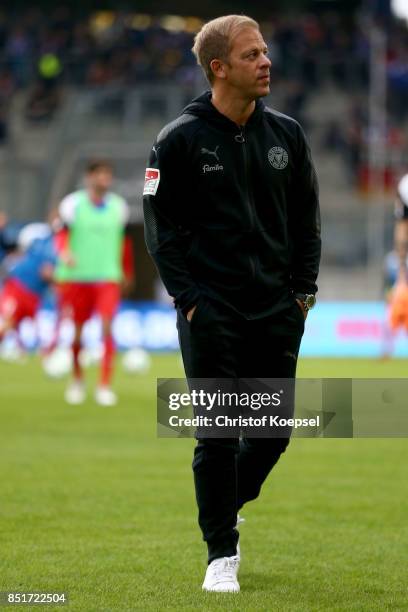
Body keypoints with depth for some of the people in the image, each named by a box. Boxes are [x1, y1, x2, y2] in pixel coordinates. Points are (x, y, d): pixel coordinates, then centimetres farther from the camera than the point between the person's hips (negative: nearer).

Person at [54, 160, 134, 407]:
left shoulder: (119, 206, 5)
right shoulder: (73, 204, -3)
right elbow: (62, 235, -3)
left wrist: (127, 273, 25)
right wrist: (65, 253, -25)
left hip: (108, 277, 1)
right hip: (76, 277, -1)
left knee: (107, 327, -16)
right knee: (76, 331, 6)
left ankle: (105, 386, -14)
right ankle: (77, 379, 30)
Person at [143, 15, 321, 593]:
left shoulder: (286, 133, 7)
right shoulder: (180, 139, -6)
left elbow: (306, 217, 14)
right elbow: (161, 225, -4)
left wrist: (303, 290, 6)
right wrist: (188, 298, -10)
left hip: (277, 311, 4)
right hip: (211, 312, -4)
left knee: (273, 431, 7)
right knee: (218, 435, -4)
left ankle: (224, 509, 34)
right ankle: (222, 554, 6)